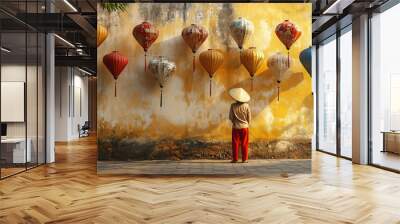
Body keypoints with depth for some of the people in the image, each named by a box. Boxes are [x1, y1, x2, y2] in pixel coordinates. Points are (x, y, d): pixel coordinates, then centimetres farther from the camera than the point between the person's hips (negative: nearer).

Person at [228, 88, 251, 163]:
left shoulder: (233, 106, -10)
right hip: (244, 127, 0)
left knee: (235, 143, 6)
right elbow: (249, 117, -3)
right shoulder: (246, 105, -8)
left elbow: (230, 117, -5)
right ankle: (244, 159, 8)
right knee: (244, 144, 7)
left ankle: (235, 159, 7)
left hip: (235, 127, 0)